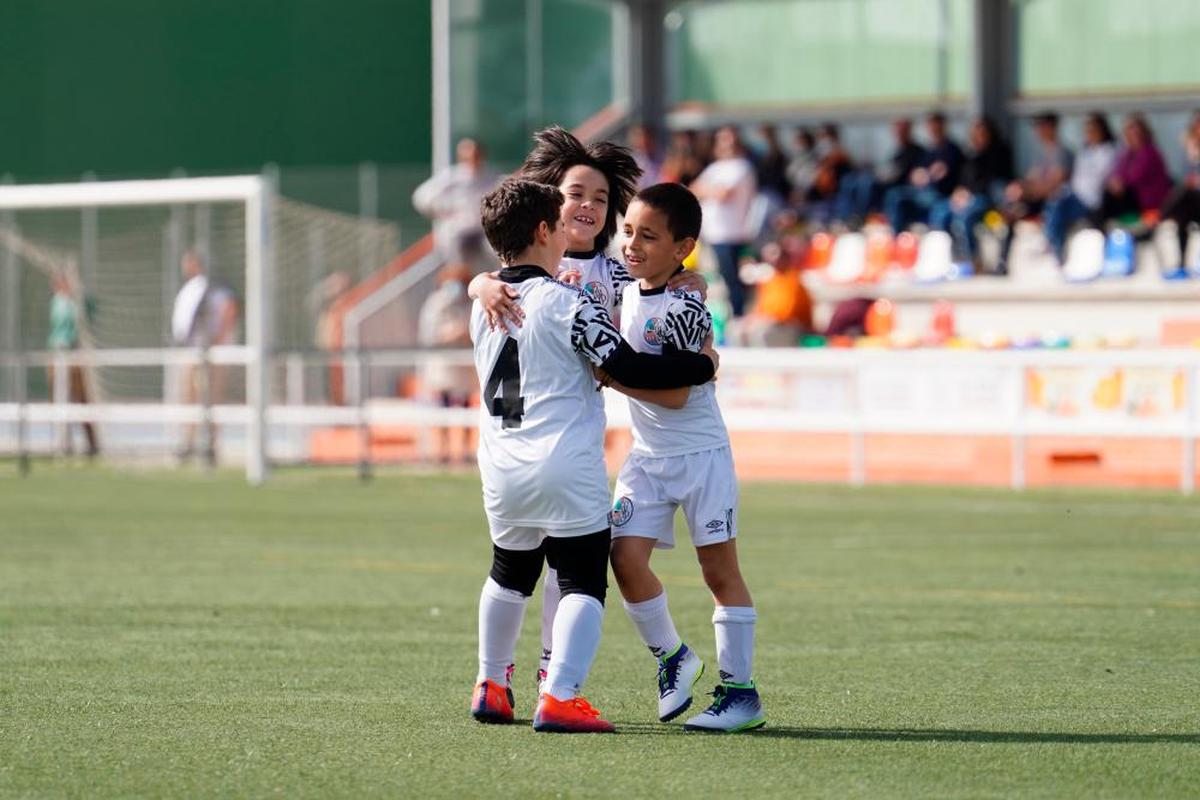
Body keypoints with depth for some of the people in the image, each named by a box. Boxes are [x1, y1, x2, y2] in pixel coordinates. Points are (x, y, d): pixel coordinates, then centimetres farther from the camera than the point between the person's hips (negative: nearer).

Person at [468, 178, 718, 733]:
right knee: (583, 584, -3)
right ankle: (559, 697, -15)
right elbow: (628, 369, -16)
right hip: (568, 470, -6)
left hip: (501, 472, 6)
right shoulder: (566, 303, -12)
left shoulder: (483, 305, 8)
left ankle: (491, 685, 32)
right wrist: (703, 365, -4)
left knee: (509, 577, 24)